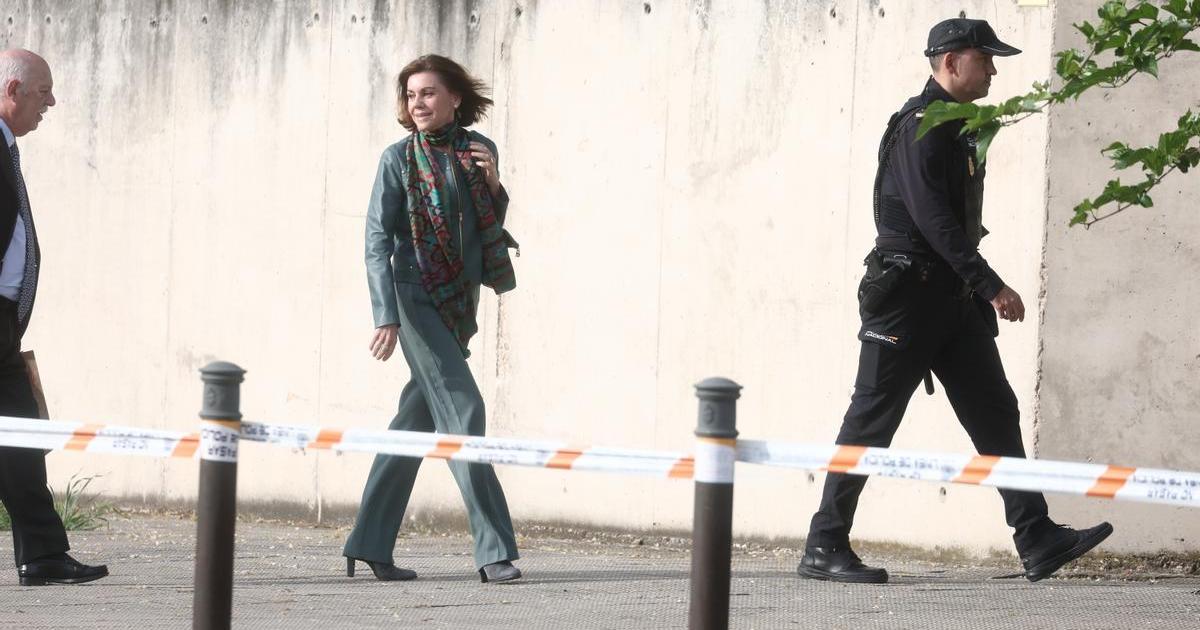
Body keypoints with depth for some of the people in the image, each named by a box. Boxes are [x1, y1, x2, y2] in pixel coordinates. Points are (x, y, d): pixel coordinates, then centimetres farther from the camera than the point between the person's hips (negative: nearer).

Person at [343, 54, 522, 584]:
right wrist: (386, 317, -19)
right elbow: (377, 240, -9)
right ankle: (494, 550, -15)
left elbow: (492, 230, 16)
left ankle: (370, 544, 15)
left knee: (416, 421, 8)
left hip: (458, 302, 6)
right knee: (461, 411, -13)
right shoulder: (399, 159, -5)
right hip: (415, 298, -6)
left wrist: (492, 182, -4)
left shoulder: (478, 149, 9)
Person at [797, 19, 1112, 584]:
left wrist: (979, 291, 17)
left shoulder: (957, 128, 17)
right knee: (872, 421, -4)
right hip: (908, 293, -9)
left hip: (952, 298, 9)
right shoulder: (919, 126, -13)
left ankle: (1038, 542, 1)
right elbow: (933, 218, -22)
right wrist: (992, 287, -24)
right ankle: (824, 548, 1)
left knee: (995, 412, 4)